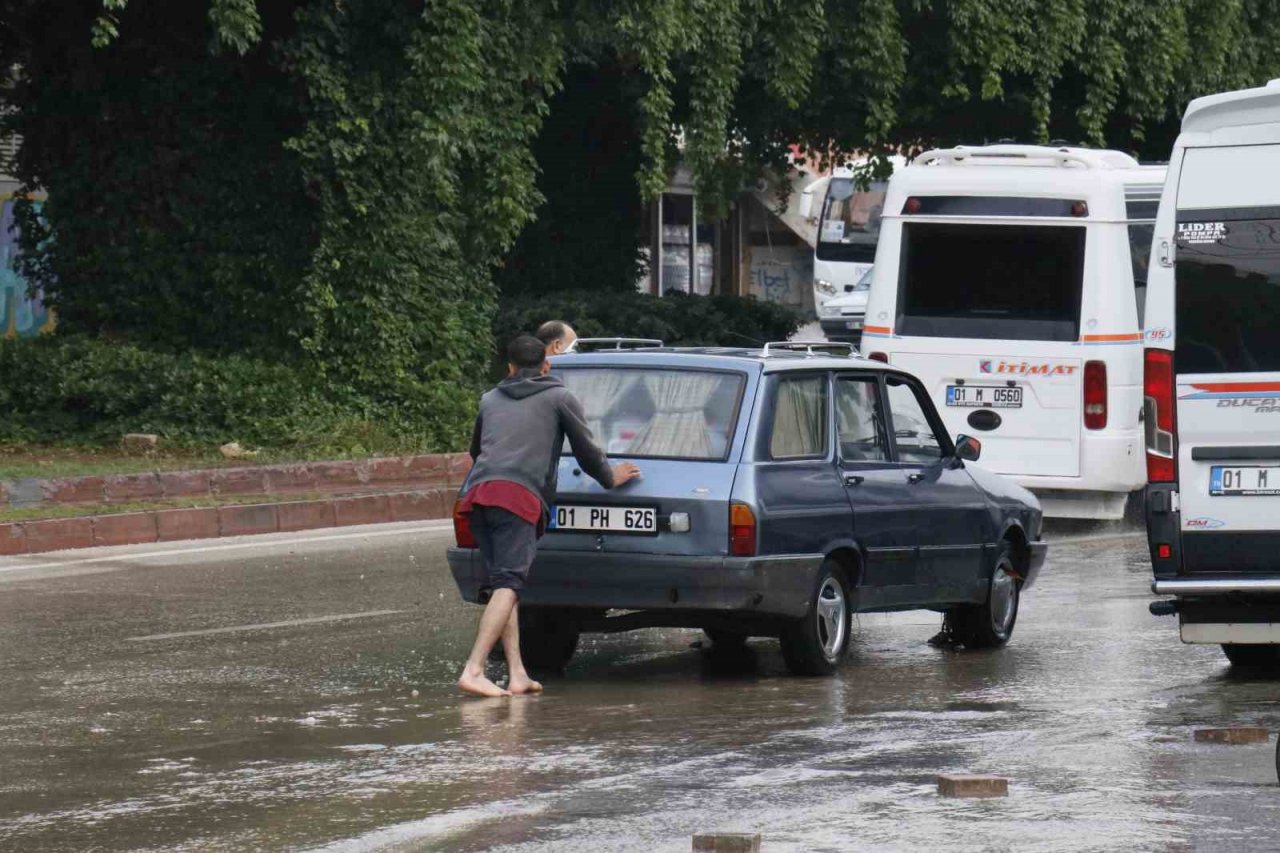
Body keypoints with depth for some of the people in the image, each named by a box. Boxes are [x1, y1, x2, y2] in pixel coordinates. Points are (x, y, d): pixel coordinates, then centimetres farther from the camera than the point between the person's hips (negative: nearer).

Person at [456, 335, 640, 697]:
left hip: (476, 491, 5)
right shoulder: (559, 398, 17)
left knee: (502, 584, 10)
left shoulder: (491, 400, 30)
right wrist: (610, 478, 39)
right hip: (519, 496, -5)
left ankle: (517, 675, 1)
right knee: (508, 584, -13)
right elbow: (586, 450, 19)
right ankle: (473, 670, -28)